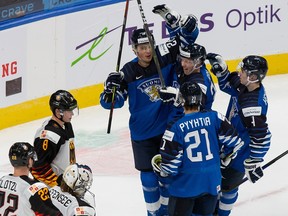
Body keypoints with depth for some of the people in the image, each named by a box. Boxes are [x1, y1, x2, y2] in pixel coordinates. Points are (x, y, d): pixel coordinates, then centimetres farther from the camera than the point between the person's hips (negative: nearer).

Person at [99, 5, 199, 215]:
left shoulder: (164, 56, -13)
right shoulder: (128, 72, -14)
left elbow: (186, 39, -5)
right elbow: (112, 102, -12)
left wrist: (187, 27, -27)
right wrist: (111, 87, -33)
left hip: (169, 126, 1)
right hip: (143, 132, -1)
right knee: (149, 175, 6)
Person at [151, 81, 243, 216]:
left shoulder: (175, 127, -16)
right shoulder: (214, 118, -6)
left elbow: (170, 163, -15)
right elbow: (234, 142, 1)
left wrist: (160, 170, 8)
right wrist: (224, 159, 19)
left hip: (185, 185, -4)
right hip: (212, 183, 4)